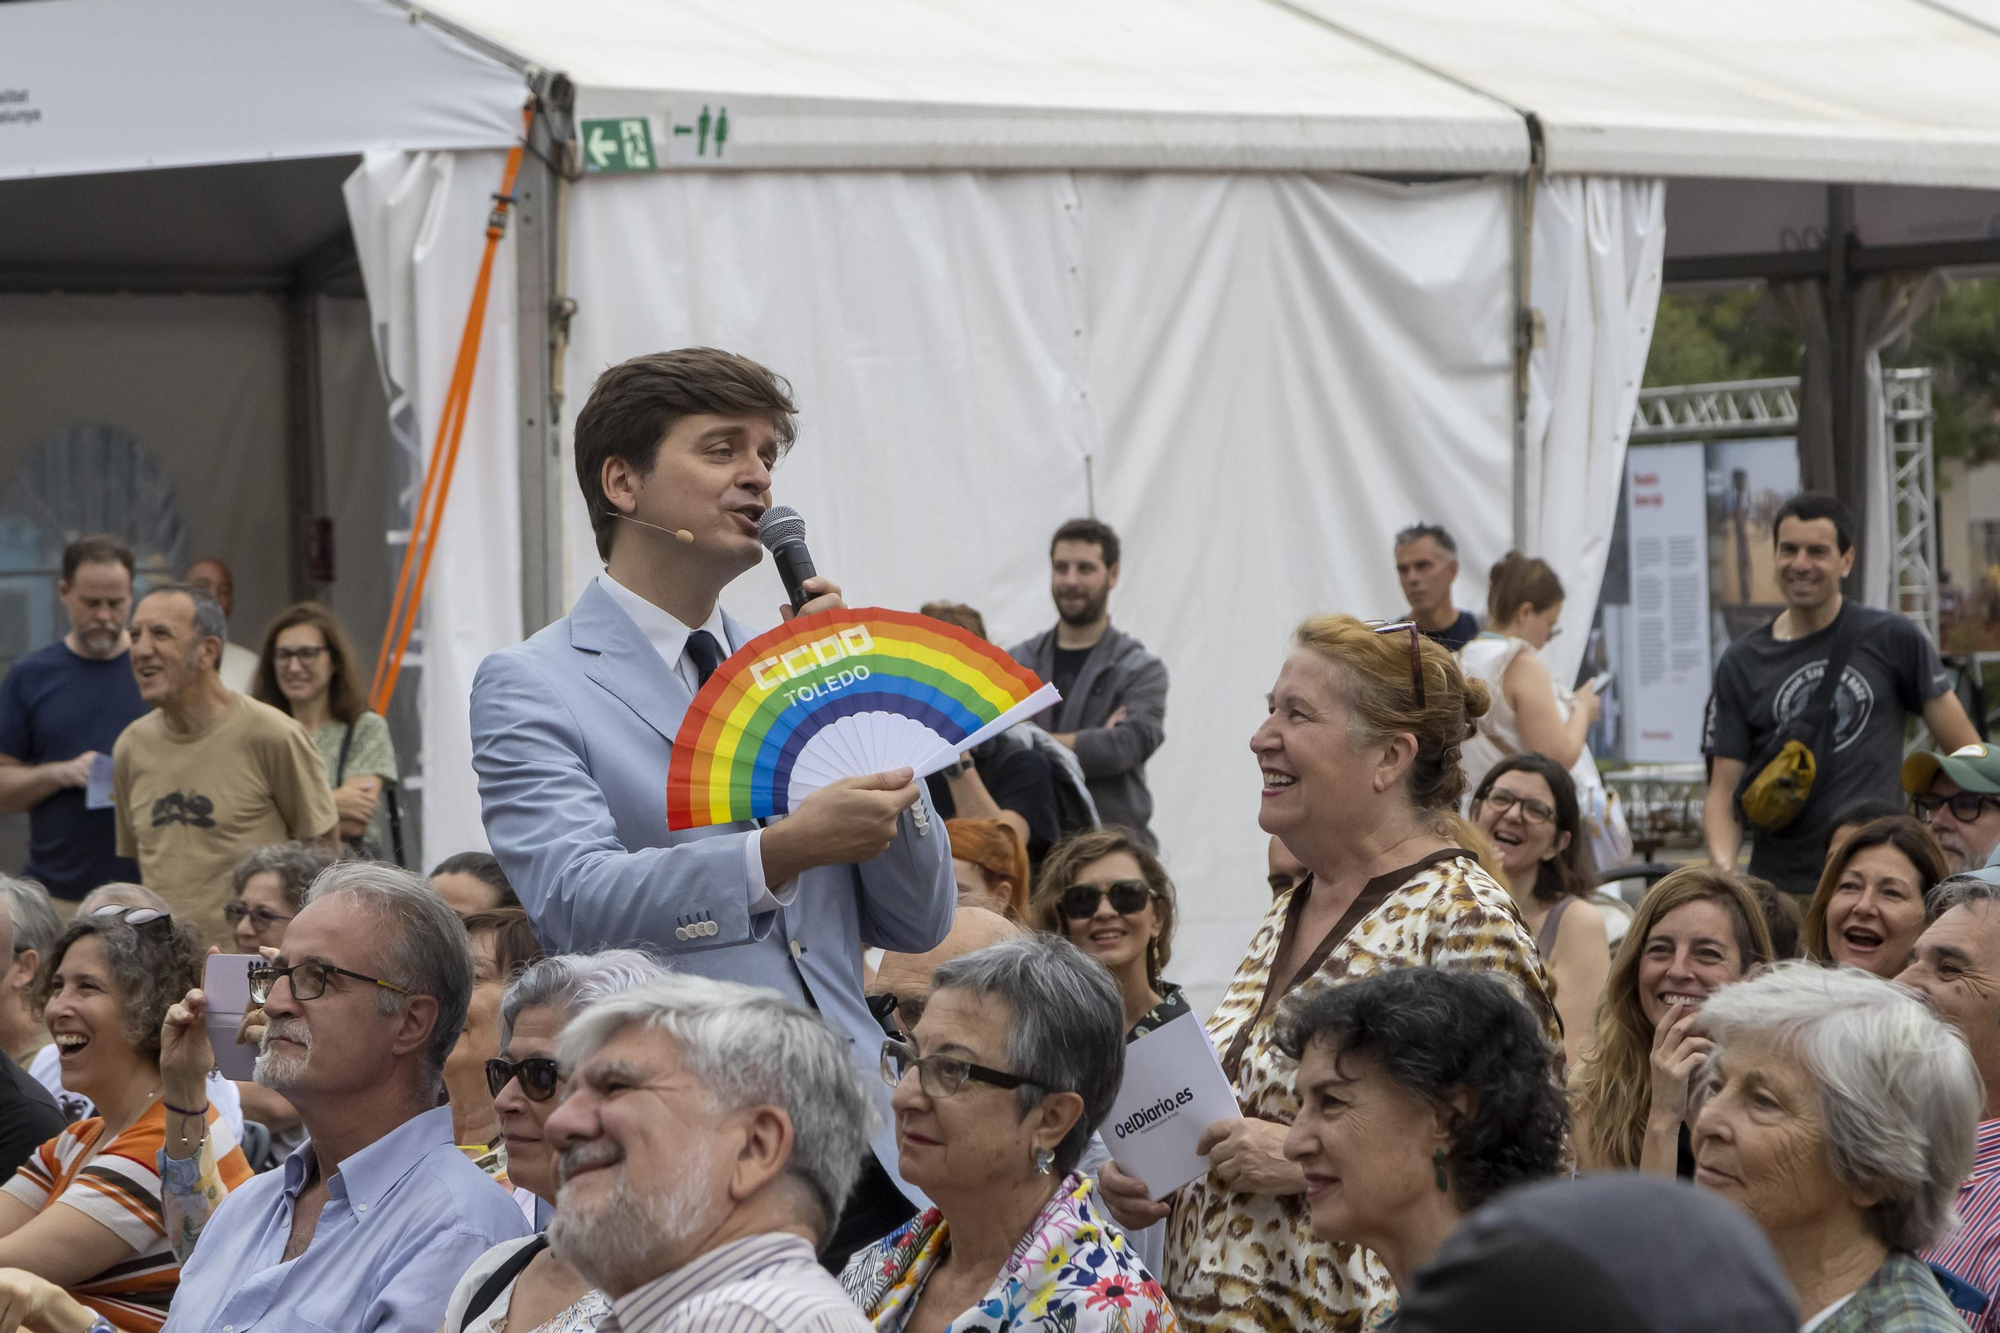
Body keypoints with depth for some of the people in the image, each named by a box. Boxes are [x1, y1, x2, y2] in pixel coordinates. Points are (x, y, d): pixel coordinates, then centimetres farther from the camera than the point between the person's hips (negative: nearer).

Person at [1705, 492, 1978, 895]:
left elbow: (1967, 756, 6)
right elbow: (1724, 792, 5)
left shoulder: (1893, 639, 5)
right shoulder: (1741, 663, 9)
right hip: (1779, 885, 1)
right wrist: (1723, 870, -13)